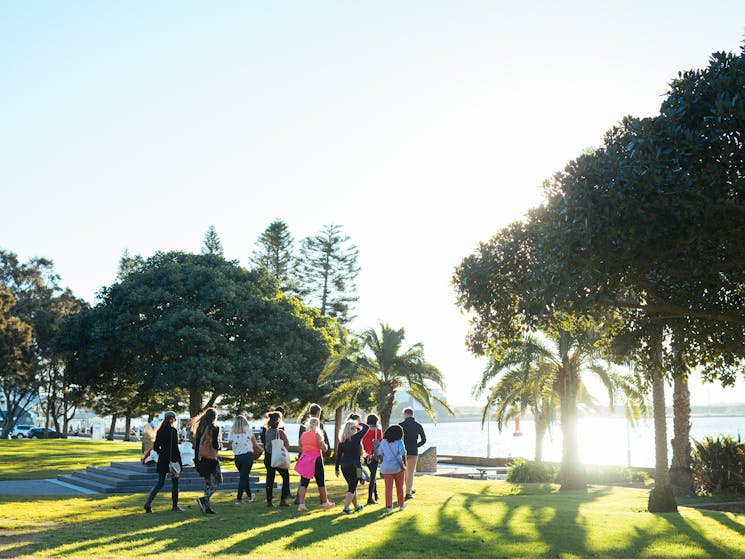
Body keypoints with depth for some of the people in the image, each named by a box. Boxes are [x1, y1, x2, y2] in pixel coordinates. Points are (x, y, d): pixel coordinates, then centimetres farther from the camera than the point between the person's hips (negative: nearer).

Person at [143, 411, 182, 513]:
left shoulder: (159, 431, 5)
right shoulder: (173, 431, -13)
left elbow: (155, 446, 9)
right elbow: (175, 448, -16)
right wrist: (180, 463, -13)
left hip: (162, 460, 6)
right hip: (172, 460, -6)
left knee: (160, 483, 10)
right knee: (175, 483, 9)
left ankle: (148, 502, -6)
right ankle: (175, 505, 16)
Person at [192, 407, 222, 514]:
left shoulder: (200, 427, 10)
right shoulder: (214, 428, -10)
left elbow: (196, 445, 11)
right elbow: (215, 444, -18)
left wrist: (196, 461, 16)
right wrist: (218, 446, 6)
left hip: (201, 459, 7)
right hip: (211, 459, -7)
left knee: (208, 483, 14)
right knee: (217, 482, 3)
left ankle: (207, 507, 11)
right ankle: (203, 499, -16)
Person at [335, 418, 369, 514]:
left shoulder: (342, 440, 2)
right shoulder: (355, 438, -14)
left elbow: (338, 454, 5)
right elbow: (366, 427, -5)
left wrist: (337, 468, 12)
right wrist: (358, 423, 12)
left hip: (344, 466, 6)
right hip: (354, 466, -6)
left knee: (352, 486, 20)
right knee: (352, 488, 0)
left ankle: (356, 506, 34)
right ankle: (346, 508, -10)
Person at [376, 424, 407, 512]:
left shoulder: (383, 442, 3)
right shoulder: (399, 442, -9)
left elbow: (380, 454, 6)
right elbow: (403, 454, -15)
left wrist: (382, 464, 15)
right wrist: (404, 465, -5)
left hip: (386, 468, 2)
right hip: (397, 467, -2)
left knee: (388, 488, 6)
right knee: (399, 487, 15)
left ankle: (389, 506, 0)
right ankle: (401, 504, 27)